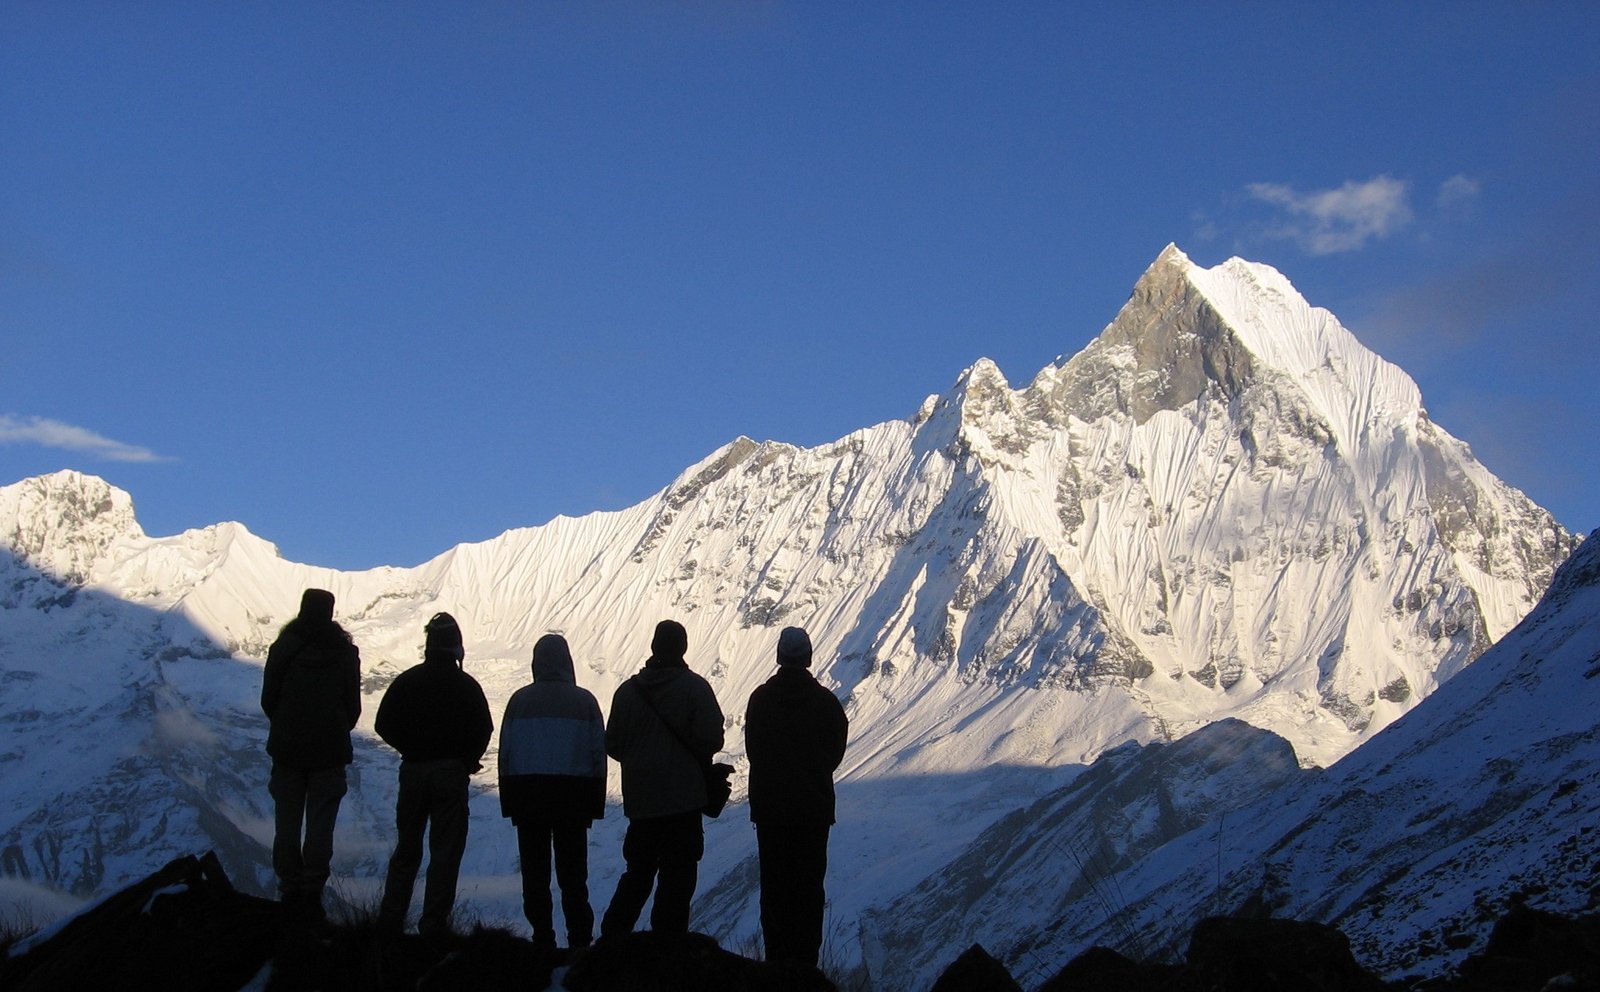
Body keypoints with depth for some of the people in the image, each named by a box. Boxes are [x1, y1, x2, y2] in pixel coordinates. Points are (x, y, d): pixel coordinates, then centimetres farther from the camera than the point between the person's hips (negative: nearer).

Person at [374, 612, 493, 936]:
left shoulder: (407, 681, 1)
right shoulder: (466, 686, -5)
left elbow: (384, 725, 1)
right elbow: (483, 730, -8)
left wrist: (412, 750, 13)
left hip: (413, 772, 3)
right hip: (451, 773, -3)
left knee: (406, 848, 14)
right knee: (445, 851, 2)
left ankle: (390, 917, 12)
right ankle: (433, 922, -3)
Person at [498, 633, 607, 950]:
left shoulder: (519, 700, 1)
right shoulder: (584, 701, -1)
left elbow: (505, 754, 2)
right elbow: (598, 754, 0)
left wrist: (509, 803, 7)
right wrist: (594, 804, 5)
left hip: (527, 795, 0)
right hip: (572, 794, 0)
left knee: (535, 873, 7)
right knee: (572, 873, 7)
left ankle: (542, 939, 6)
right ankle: (579, 940, 5)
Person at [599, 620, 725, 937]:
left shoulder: (628, 690, 2)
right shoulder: (695, 687, -8)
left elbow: (612, 744, 5)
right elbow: (712, 738, -14)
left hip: (639, 800, 4)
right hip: (683, 800, -4)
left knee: (637, 873, 17)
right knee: (677, 877, 0)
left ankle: (612, 937, 14)